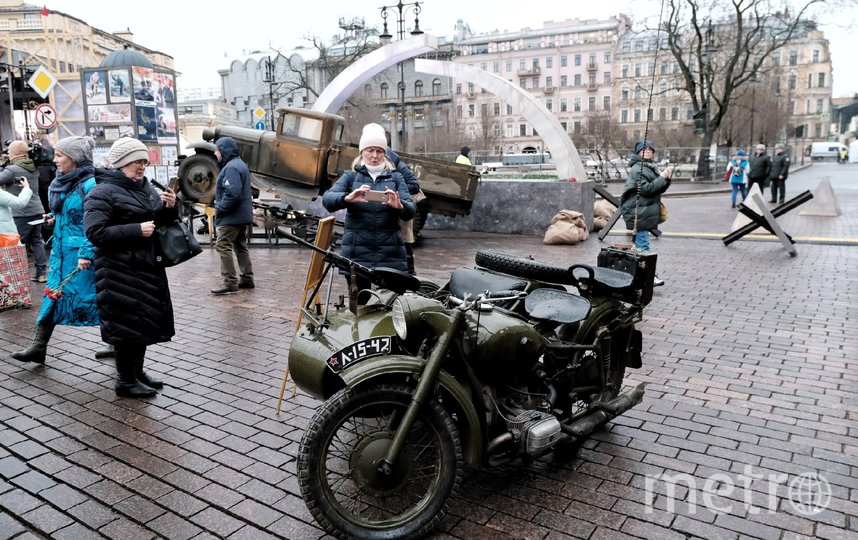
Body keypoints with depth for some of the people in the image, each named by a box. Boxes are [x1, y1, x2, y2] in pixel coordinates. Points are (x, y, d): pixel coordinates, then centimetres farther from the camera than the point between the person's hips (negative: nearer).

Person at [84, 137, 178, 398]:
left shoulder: (146, 188, 12)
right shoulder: (103, 192, -10)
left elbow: (163, 222, 19)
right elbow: (95, 233, -18)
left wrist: (170, 208, -3)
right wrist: (136, 230, -23)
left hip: (148, 267, 8)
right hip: (120, 272, -8)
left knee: (146, 321, 14)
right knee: (127, 324, -2)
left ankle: (137, 372, 29)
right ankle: (125, 381, 11)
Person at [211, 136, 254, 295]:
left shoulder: (231, 167, -17)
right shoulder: (239, 164, 16)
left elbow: (232, 194, -28)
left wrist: (219, 208, -16)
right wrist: (219, 206, 14)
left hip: (232, 217, -11)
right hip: (242, 216, 11)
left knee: (223, 246, -9)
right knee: (240, 246, 15)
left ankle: (230, 283, -9)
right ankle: (247, 279, 22)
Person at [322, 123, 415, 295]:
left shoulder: (395, 177, 13)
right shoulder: (351, 176, 11)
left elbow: (411, 211, 0)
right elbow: (327, 199, -5)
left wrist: (399, 206, -23)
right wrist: (348, 198, -26)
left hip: (390, 251, 1)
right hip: (357, 250, 0)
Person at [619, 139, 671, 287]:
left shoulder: (651, 167, 20)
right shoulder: (637, 169, -10)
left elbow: (659, 189, 19)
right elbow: (646, 189, -18)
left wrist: (666, 177, 2)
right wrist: (662, 177, -14)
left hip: (647, 212, 10)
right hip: (639, 212, -10)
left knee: (638, 244, 14)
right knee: (643, 246, -11)